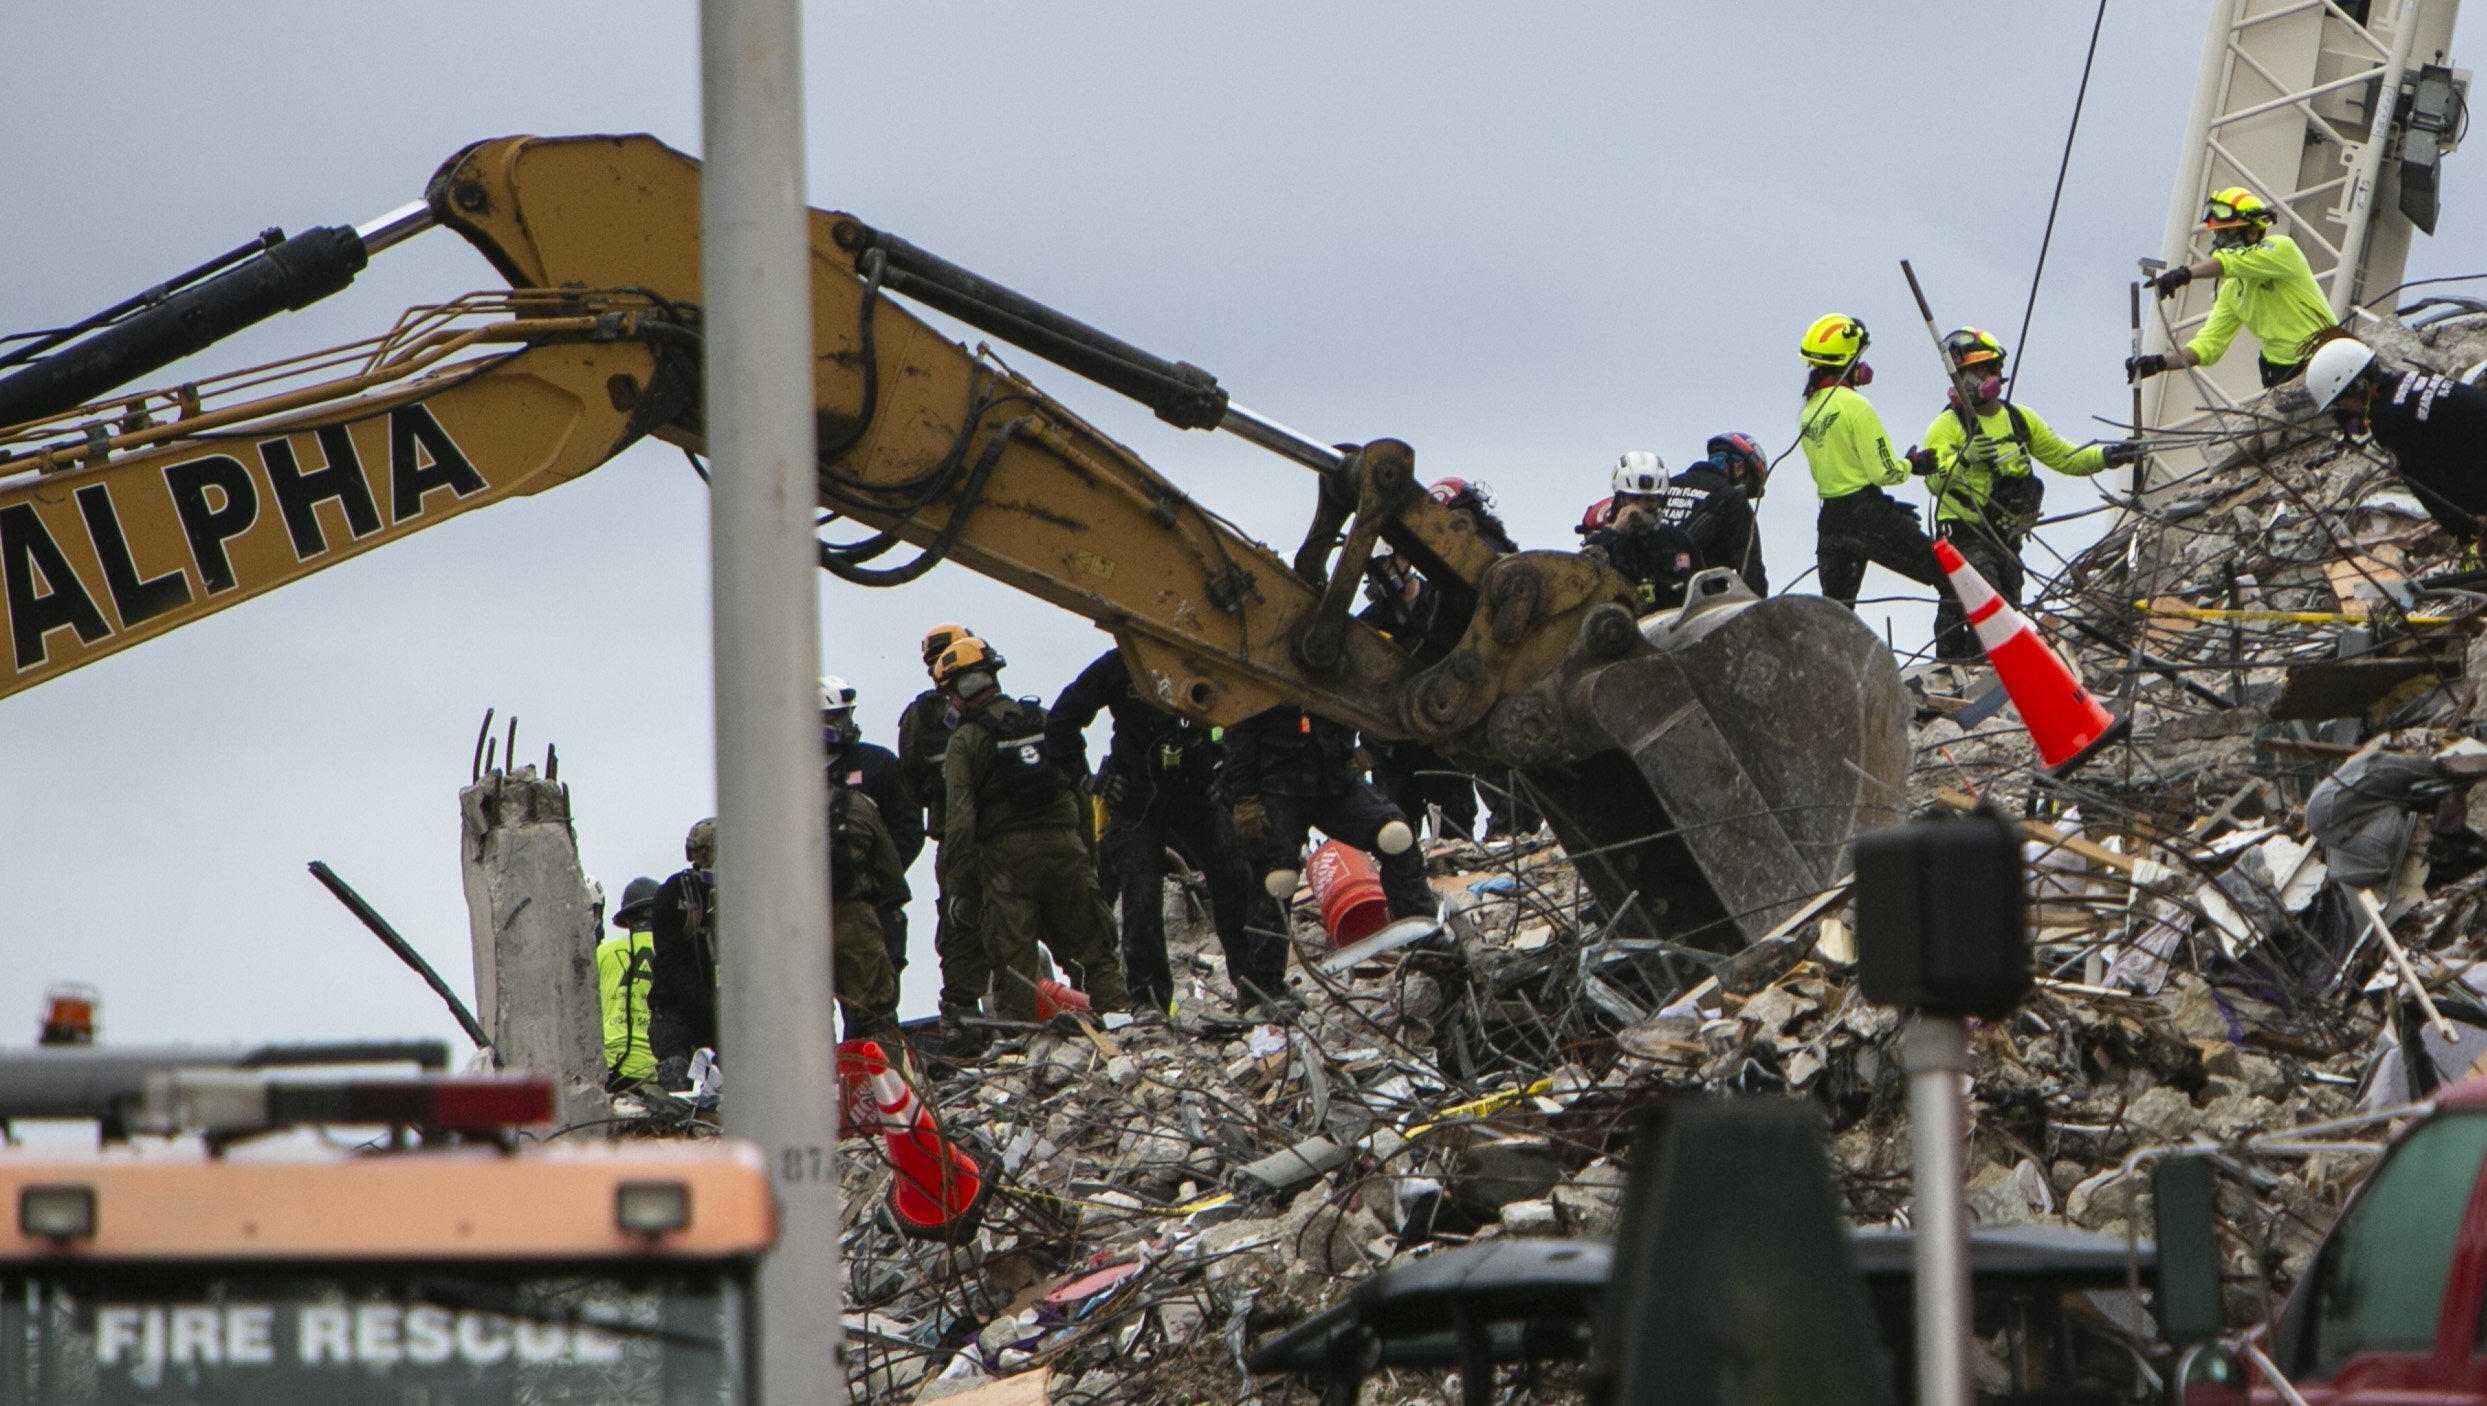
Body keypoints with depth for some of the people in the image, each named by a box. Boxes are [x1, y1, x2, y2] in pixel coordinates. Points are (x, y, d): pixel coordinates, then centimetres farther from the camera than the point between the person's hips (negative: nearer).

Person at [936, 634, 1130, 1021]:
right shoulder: (1045, 721, 11)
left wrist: (959, 883, -7)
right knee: (1091, 949, 10)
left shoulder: (964, 742, -3)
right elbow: (1080, 787, 13)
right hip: (1065, 845, 3)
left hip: (1005, 852, -3)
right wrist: (1088, 852, 19)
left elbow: (959, 818, -9)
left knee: (1012, 958, 0)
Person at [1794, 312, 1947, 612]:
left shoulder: (1809, 412, 10)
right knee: (1946, 572, 0)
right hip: (1869, 516, -7)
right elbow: (1884, 472, -15)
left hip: (1830, 519, 7)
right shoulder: (1854, 406, -13)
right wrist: (1912, 464, 6)